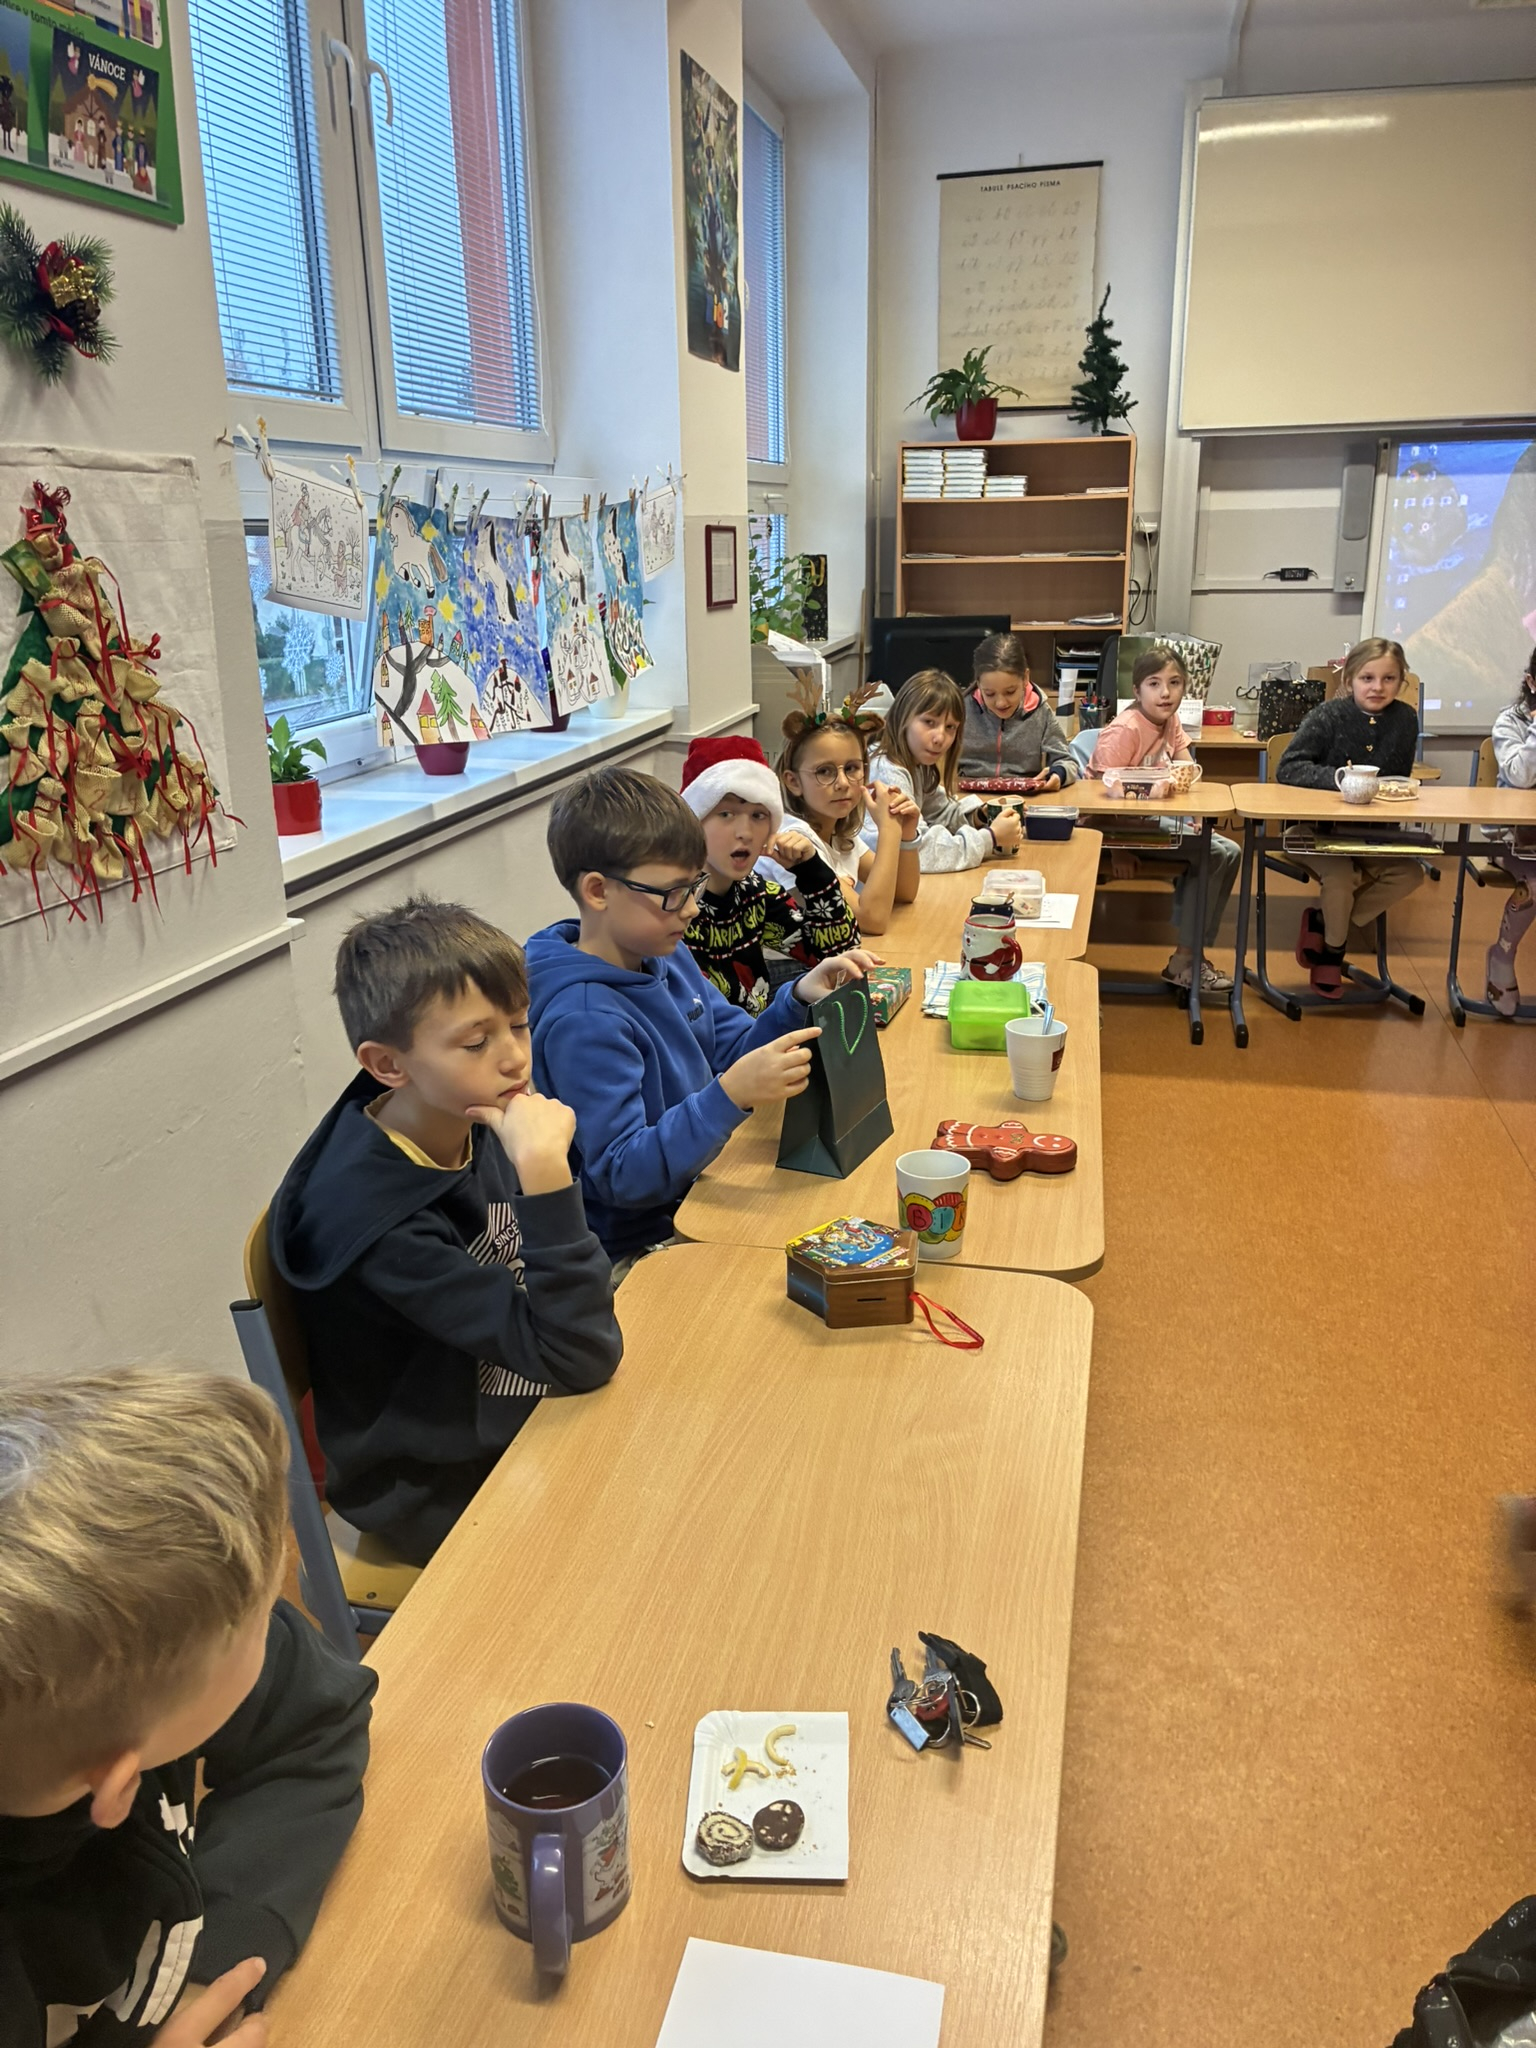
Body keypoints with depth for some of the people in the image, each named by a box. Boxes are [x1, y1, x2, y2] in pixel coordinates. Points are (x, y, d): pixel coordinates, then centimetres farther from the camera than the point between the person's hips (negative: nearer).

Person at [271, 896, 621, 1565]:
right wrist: (546, 1172, -37)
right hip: (447, 1492, -7)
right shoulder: (374, 1218, -29)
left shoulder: (469, 1127, -7)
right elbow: (578, 1358, -30)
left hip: (525, 1417, 7)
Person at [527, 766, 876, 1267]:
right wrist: (730, 1095, -38)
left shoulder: (666, 955, 2)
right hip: (639, 1249, -8)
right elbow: (620, 1177, -27)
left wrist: (798, 1000, -6)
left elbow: (734, 1051, 13)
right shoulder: (581, 1021, -25)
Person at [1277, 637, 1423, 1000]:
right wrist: (1340, 778, -32)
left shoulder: (1404, 720, -1)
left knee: (1409, 874, -16)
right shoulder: (1328, 716, -13)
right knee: (1341, 875, -30)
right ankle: (1333, 947, 1)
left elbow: (1399, 780, 8)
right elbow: (1289, 768, -20)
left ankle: (1322, 920, 1)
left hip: (1371, 830, 5)